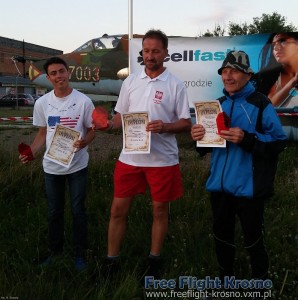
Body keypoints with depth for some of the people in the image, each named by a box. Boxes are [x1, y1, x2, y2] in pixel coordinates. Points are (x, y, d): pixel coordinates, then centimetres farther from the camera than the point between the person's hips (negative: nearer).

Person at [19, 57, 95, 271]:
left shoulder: (83, 101, -9)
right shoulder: (42, 103, -1)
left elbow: (92, 130, -2)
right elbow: (43, 133, 8)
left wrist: (84, 142, -24)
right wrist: (31, 153, -8)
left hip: (77, 165, -3)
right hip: (51, 167, 3)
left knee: (78, 210, 8)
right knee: (54, 212, 16)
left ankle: (80, 254, 24)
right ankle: (56, 251, 34)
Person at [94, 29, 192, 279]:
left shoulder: (175, 85, -4)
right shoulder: (131, 81, 7)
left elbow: (186, 123, -4)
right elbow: (120, 116, 11)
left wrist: (165, 127, -23)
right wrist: (108, 124, -11)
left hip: (162, 159, -3)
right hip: (130, 157, 3)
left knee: (160, 210, 11)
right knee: (118, 209, 8)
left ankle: (155, 260, 30)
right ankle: (112, 259, 25)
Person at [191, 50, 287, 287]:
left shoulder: (261, 104, -9)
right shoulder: (219, 105, 10)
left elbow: (279, 142, -15)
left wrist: (246, 139, -27)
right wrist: (201, 137, -6)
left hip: (248, 186, -6)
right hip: (220, 184, 6)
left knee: (253, 239, 7)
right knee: (222, 235, 19)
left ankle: (261, 281, 30)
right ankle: (225, 276, 39)